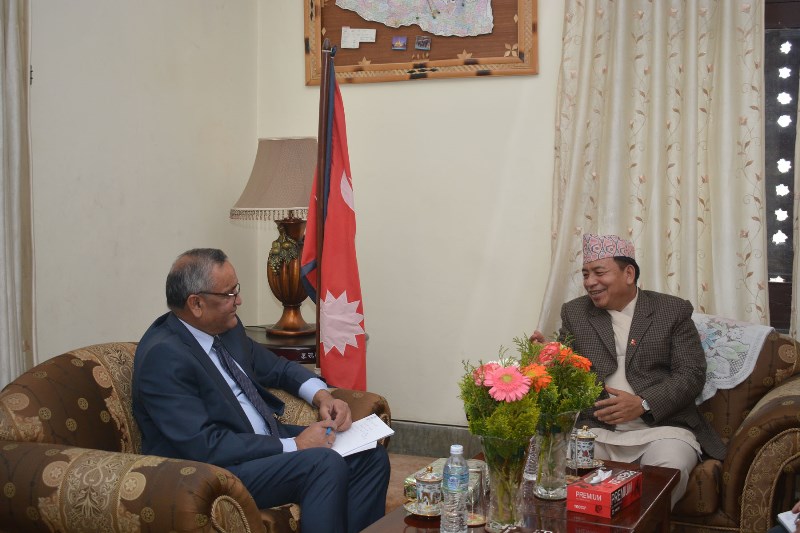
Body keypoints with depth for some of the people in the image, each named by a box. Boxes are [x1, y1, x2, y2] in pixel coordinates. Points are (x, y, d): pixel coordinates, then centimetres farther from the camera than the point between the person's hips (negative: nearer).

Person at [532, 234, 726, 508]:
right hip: (596, 429, 2)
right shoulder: (574, 312, 13)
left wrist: (642, 404, -15)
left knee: (668, 469, -33)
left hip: (661, 427, -1)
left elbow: (692, 374, -1)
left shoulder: (674, 310, 5)